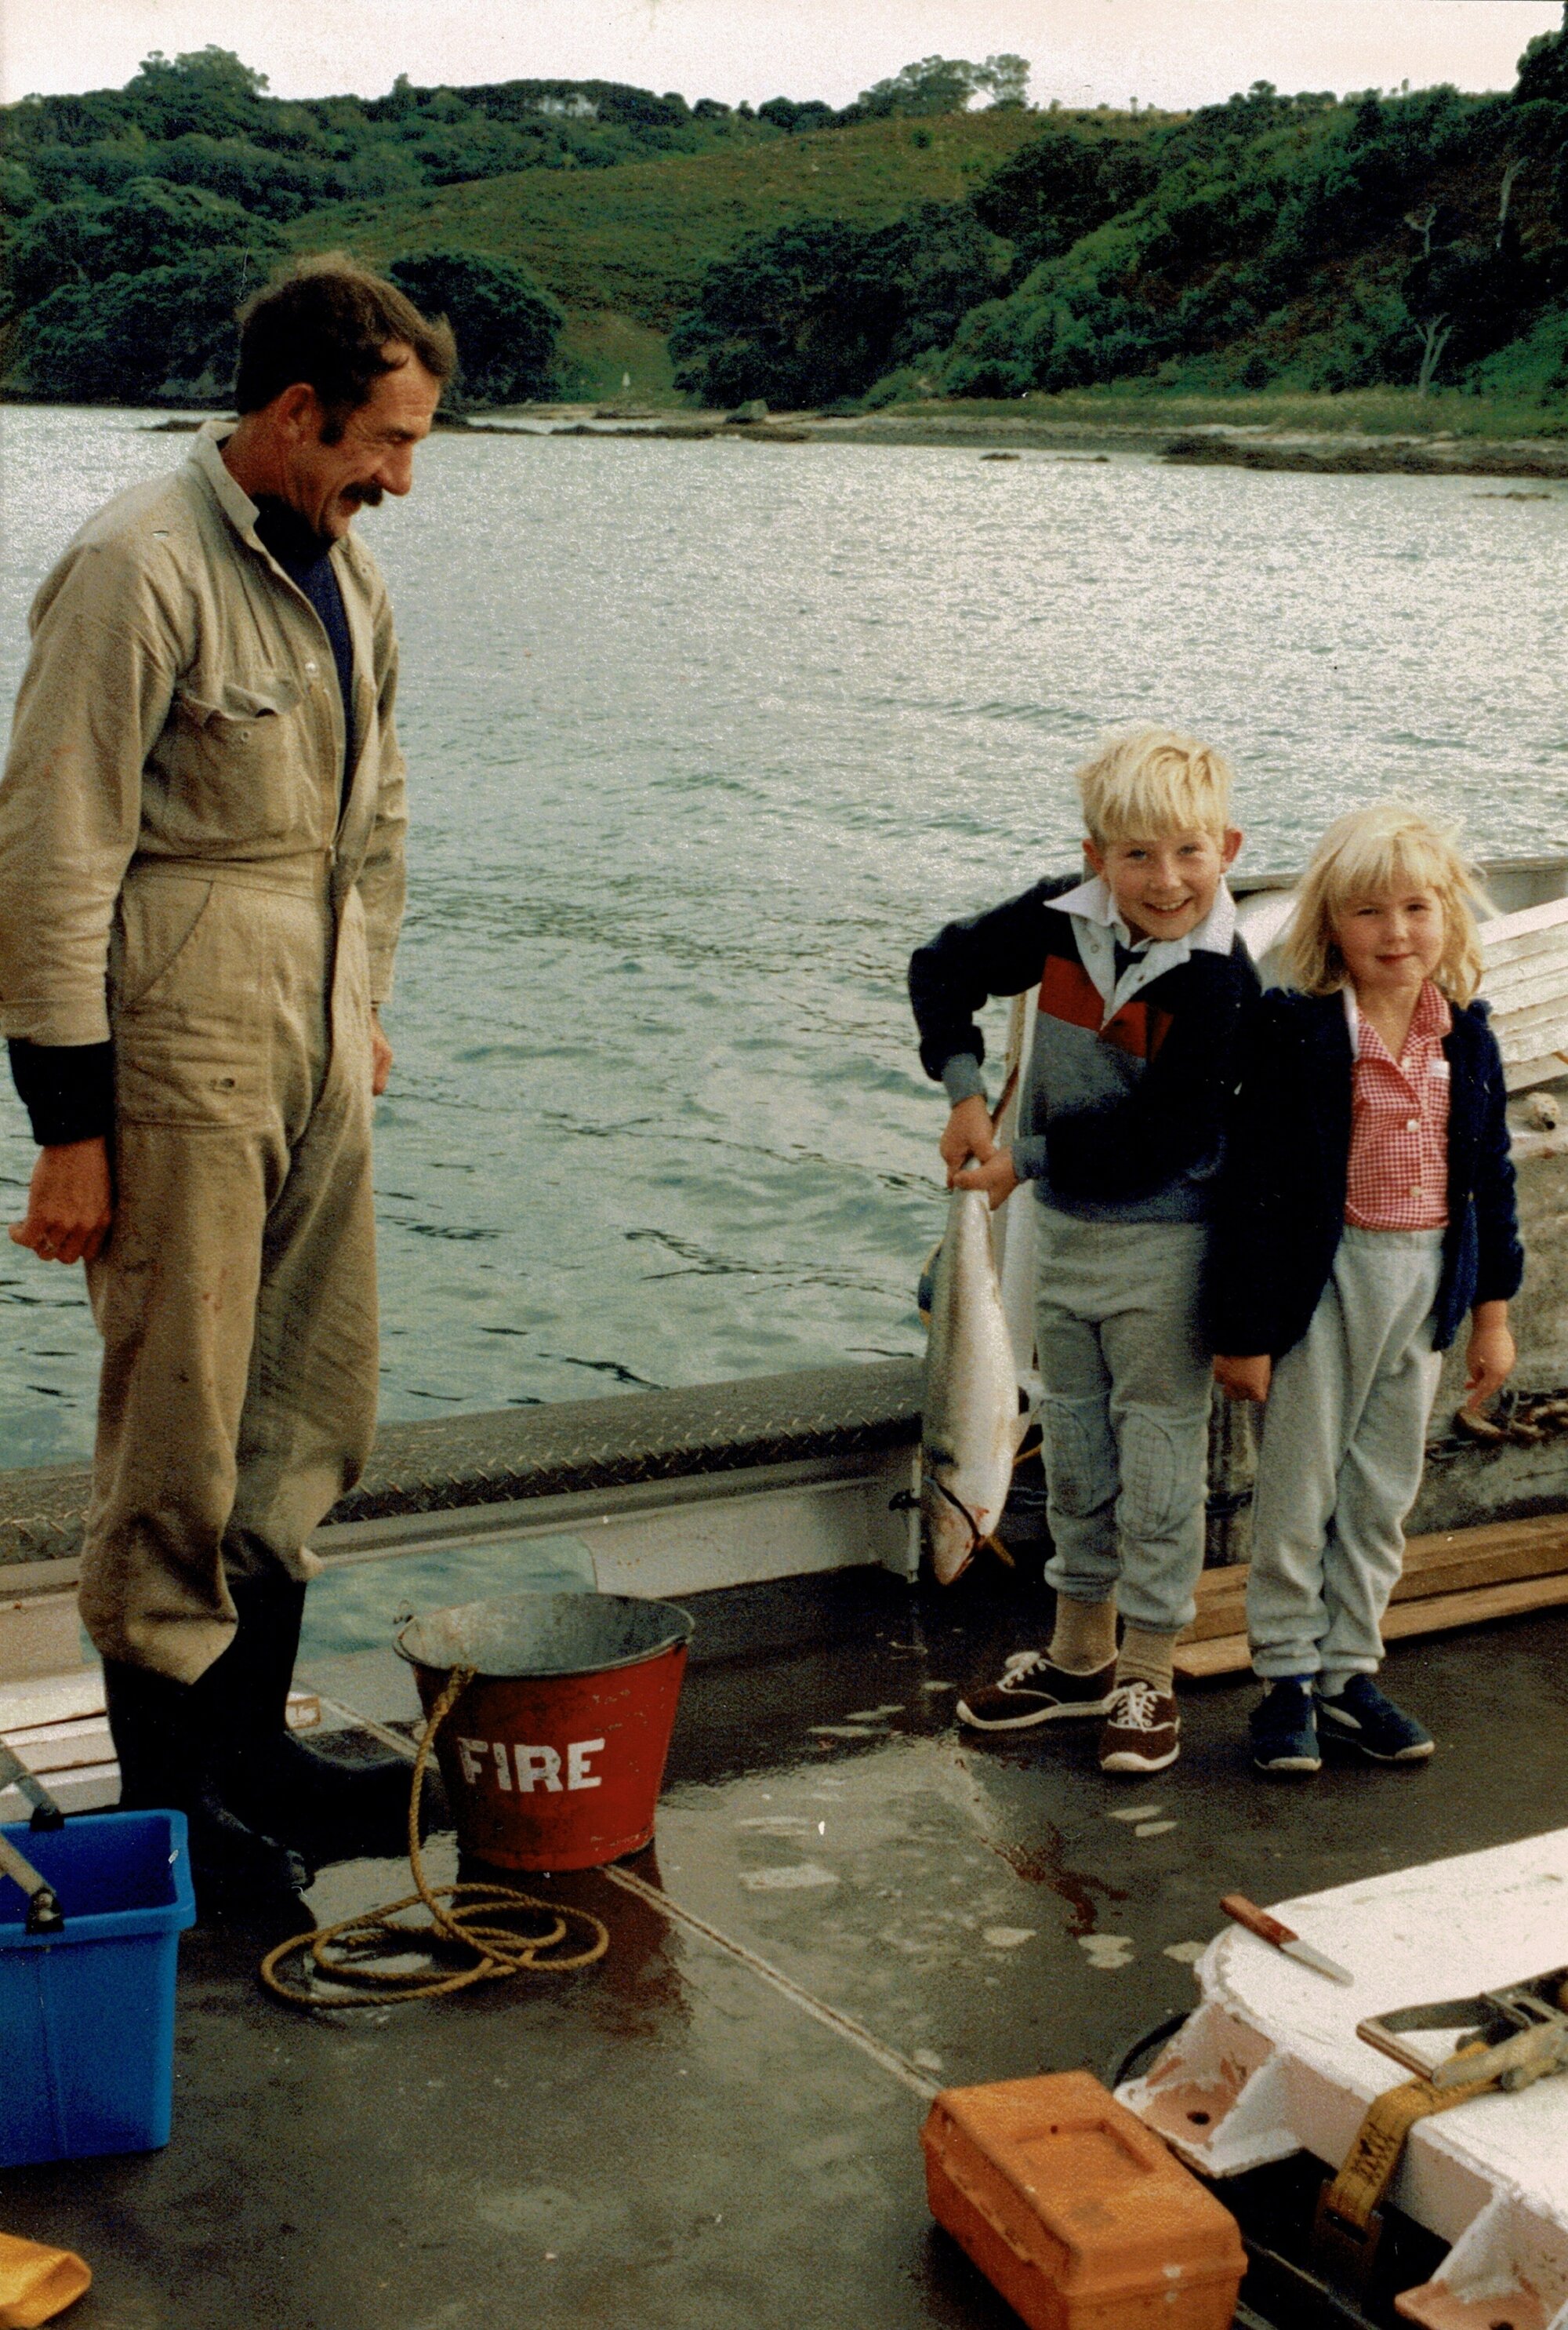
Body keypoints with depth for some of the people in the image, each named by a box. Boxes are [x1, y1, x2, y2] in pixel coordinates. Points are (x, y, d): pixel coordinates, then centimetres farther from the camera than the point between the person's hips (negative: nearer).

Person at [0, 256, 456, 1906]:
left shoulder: (344, 572, 12)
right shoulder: (140, 569, -15)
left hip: (314, 1046, 9)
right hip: (178, 1050, -8)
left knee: (315, 1413, 14)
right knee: (179, 1430, 0)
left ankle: (251, 1738, 29)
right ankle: (167, 1785, 16)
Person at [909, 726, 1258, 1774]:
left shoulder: (1219, 982, -21)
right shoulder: (1060, 921, -6)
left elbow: (1161, 1140, -23)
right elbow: (944, 968, 8)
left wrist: (1025, 1162, -16)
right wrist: (965, 1092, -4)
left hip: (1163, 1246, -6)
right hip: (1065, 1230, 6)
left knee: (1159, 1462, 5)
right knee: (1074, 1455, 18)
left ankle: (1147, 1676, 21)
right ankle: (1079, 1657, 34)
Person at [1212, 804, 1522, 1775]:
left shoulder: (1467, 1036, 0)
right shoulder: (1296, 1033, -14)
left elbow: (1491, 1173, 9)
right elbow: (1256, 1182, -13)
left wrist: (1493, 1310, 9)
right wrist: (1244, 1328, -12)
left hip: (1427, 1280, 5)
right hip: (1326, 1277, -5)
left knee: (1383, 1492, 14)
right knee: (1298, 1486, 6)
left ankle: (1349, 1672, 27)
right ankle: (1288, 1677, 20)